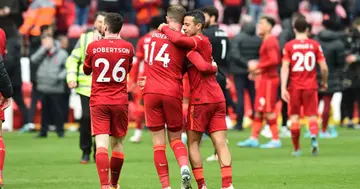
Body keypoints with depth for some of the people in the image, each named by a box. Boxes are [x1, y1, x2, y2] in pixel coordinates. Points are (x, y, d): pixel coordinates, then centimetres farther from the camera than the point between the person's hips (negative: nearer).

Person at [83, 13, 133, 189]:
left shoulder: (93, 46, -5)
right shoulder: (128, 47, -1)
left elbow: (86, 70, 12)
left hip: (99, 102, -2)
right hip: (120, 102, 2)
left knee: (101, 144, -8)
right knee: (117, 144, 15)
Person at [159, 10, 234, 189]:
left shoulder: (201, 40, -9)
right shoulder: (197, 44, 19)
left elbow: (179, 40, -27)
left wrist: (165, 29, -10)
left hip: (201, 100, -8)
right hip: (217, 99, 8)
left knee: (193, 142, 3)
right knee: (220, 142, -1)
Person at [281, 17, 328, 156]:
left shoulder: (289, 46, -2)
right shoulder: (315, 45, 0)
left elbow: (285, 68, -10)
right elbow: (324, 67, -1)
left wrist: (283, 88, -11)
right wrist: (324, 82, 16)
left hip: (294, 86, 0)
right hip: (311, 86, 0)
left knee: (294, 117, 9)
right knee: (312, 116, 4)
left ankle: (296, 149, 12)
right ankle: (314, 137, -24)